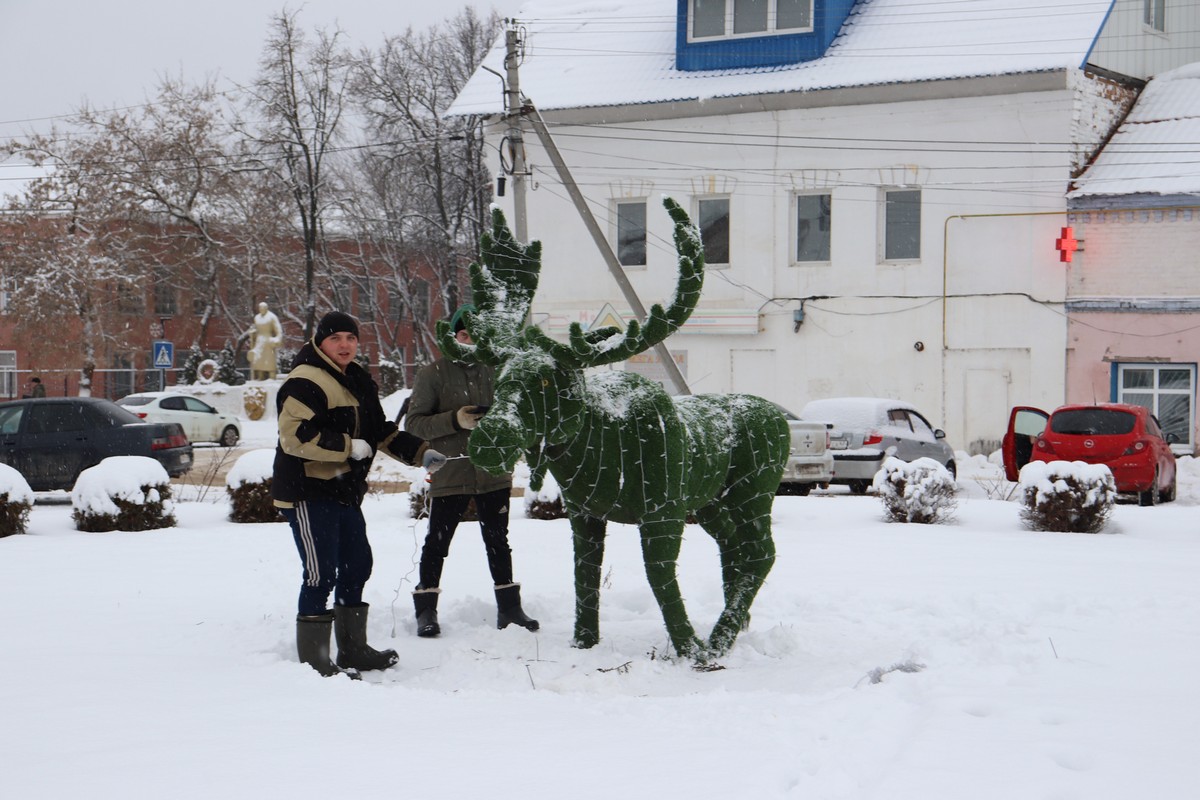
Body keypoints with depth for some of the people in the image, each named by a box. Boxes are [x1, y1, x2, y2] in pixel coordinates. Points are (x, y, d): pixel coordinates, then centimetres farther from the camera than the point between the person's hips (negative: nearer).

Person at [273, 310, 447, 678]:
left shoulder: (357, 381, 15)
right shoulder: (305, 382, -16)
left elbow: (381, 431, 24)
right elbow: (294, 435, -27)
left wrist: (420, 452, 13)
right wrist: (348, 447, -22)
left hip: (344, 492, 10)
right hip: (307, 493, -10)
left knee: (357, 565, 17)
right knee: (321, 574, -10)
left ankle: (353, 650, 31)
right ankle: (313, 659, -2)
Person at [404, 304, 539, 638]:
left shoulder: (494, 372, 5)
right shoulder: (432, 374, -5)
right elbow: (413, 423, -9)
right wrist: (454, 421, -21)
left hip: (494, 474, 3)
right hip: (449, 474, -3)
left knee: (498, 541, 14)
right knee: (437, 542, 4)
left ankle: (508, 607, 25)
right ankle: (426, 610, 16)